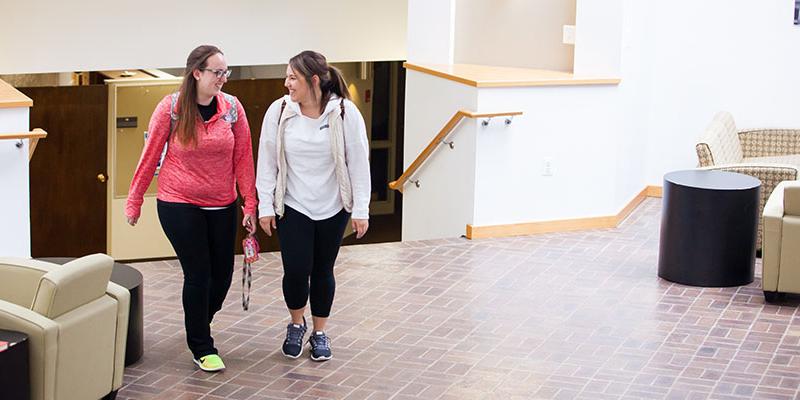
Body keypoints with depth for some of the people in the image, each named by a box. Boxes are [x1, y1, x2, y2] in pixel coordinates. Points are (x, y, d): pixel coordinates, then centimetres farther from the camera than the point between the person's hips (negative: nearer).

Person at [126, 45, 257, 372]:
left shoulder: (232, 107, -3)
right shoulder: (171, 108, -10)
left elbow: (243, 158, -1)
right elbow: (150, 156, -4)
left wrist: (250, 205, -4)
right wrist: (134, 202, 1)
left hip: (222, 206, 3)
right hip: (179, 204, -3)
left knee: (222, 274, 8)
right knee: (198, 274, -2)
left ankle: (198, 323, 39)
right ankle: (202, 348, 16)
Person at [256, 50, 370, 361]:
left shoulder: (345, 113, -13)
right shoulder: (278, 111, -9)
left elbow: (358, 163, -8)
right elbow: (267, 161, -2)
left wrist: (361, 210, -8)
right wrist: (265, 206, -3)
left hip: (332, 208, 0)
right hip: (292, 207, 0)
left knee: (323, 271, 10)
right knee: (296, 270, -6)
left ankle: (320, 332, 30)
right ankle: (296, 324, 24)